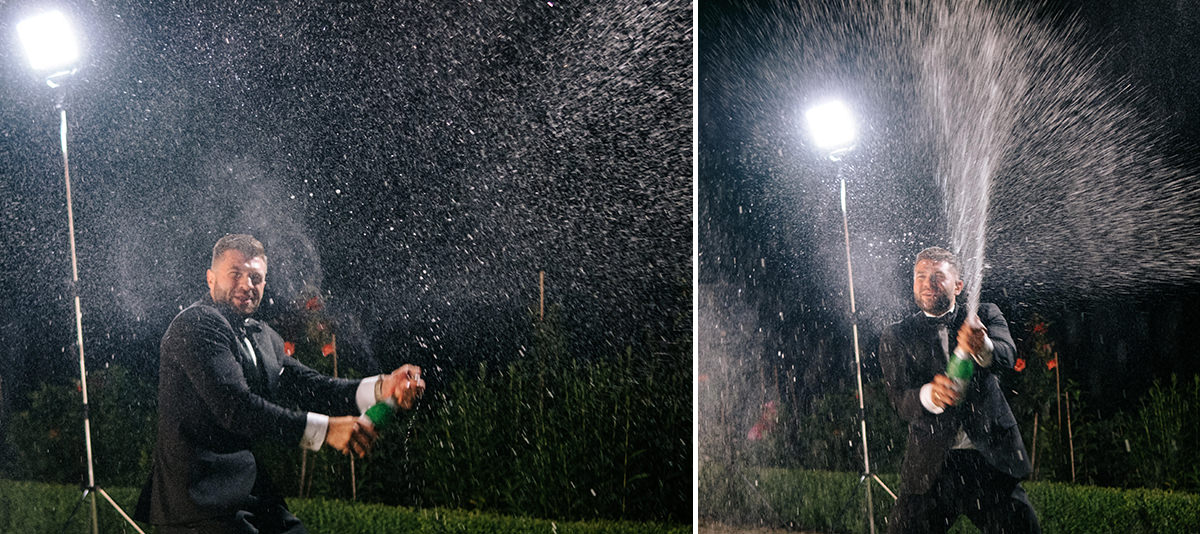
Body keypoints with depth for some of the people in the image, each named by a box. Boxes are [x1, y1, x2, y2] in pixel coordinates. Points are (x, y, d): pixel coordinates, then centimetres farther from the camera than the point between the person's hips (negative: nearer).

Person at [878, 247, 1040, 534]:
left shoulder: (984, 316, 8)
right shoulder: (896, 337, 6)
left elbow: (1007, 355, -13)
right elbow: (900, 400, -8)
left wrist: (982, 347, -38)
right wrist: (929, 395, -32)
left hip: (990, 461, 0)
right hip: (931, 467, 0)